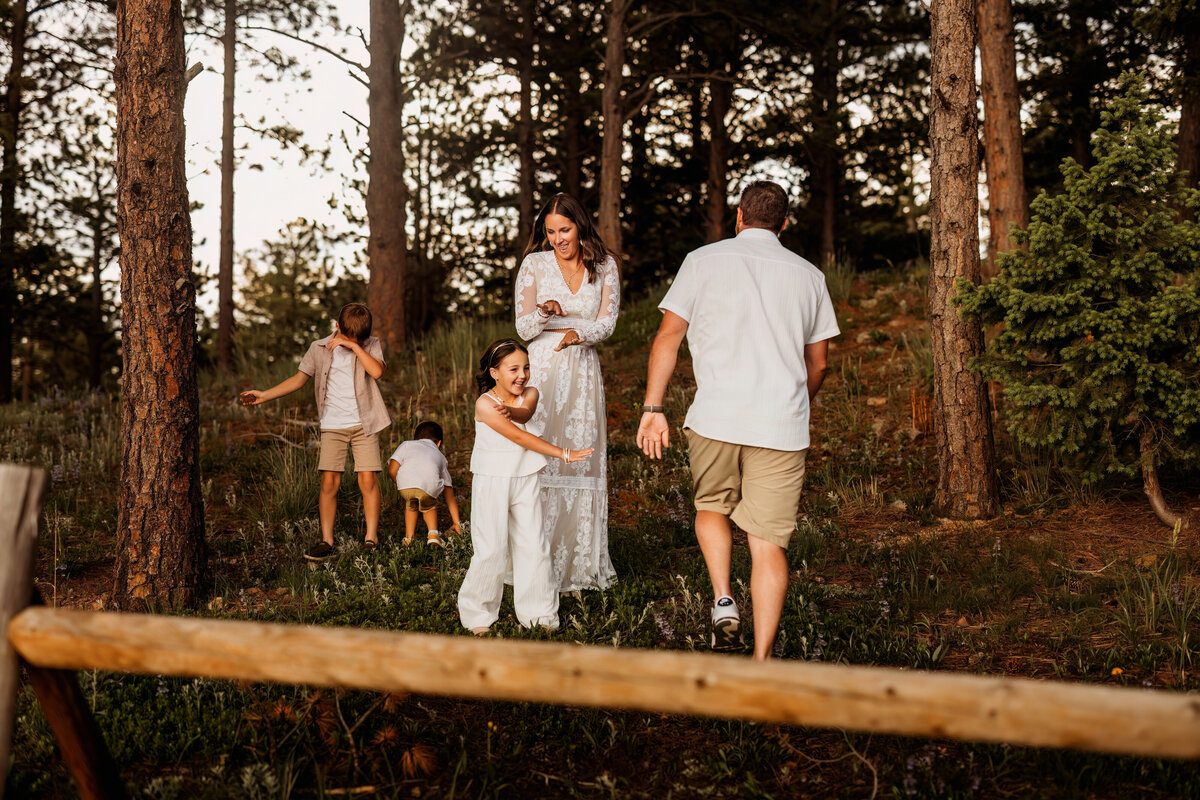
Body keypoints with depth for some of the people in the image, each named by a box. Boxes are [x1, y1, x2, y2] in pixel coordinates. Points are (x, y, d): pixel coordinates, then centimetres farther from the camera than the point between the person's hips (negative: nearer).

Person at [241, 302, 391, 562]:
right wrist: (264, 395, 7)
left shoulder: (371, 345, 2)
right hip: (332, 426, 1)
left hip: (364, 424, -1)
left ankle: (371, 540, 4)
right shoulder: (319, 349, 6)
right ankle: (327, 542, -1)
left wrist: (354, 346, -17)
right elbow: (299, 379, 13)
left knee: (368, 480, -6)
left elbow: (376, 371, -16)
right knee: (329, 482, -6)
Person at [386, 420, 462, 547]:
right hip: (430, 487, 1)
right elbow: (450, 497, 39)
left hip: (405, 484, -1)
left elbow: (392, 471, 15)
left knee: (410, 505, 31)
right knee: (429, 506, 32)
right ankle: (433, 534, 12)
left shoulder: (407, 444, 33)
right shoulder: (440, 457, 38)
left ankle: (409, 537, 23)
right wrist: (456, 523, 43)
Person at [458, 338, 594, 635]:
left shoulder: (530, 393, 4)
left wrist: (509, 411, -43)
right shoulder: (484, 404, -13)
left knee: (534, 546, 3)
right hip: (491, 481, -4)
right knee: (491, 550, -2)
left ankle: (539, 613, 15)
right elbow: (519, 437, -19)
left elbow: (526, 412, -20)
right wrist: (563, 453, -21)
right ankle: (477, 614, 14)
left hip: (525, 480, 4)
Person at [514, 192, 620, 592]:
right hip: (542, 372, -2)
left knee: (583, 463, 2)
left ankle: (583, 564, 12)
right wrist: (545, 311, -22)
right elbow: (523, 329, -1)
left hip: (584, 373, 2)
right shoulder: (534, 264, 2)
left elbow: (607, 322, 2)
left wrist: (578, 333, -17)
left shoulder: (604, 265, 8)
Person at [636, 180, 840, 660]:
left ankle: (722, 602, 5)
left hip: (715, 417, -1)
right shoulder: (808, 275, 13)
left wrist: (653, 409, 4)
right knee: (768, 541, 3)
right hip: (783, 423, 1)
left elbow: (668, 338, 1)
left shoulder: (704, 261, 6)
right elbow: (817, 362, 18)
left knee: (711, 508, 24)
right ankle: (762, 662, 1)